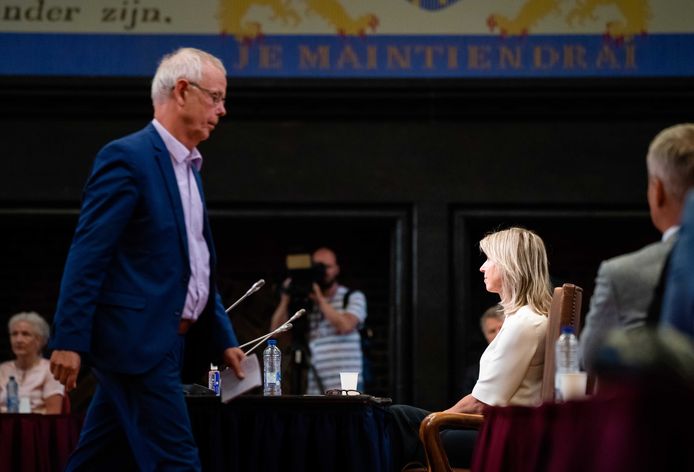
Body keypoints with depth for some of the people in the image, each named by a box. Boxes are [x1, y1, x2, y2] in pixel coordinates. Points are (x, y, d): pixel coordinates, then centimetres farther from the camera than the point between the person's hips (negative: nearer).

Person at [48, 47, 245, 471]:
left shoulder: (188, 168, 18)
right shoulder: (127, 158, -11)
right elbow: (88, 255, -15)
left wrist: (224, 339, 21)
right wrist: (70, 340, -19)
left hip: (165, 342, 9)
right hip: (136, 341, -9)